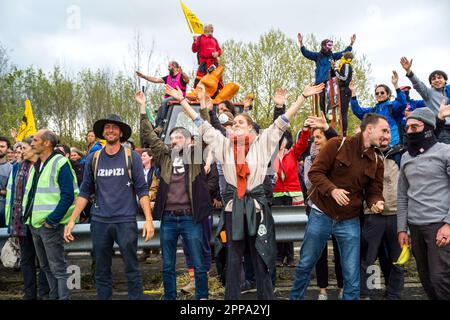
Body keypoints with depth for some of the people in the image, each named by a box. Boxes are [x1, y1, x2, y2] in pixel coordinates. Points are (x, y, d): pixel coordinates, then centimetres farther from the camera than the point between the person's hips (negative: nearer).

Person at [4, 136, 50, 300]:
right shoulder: (18, 168, 11)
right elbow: (11, 191, 11)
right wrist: (10, 217, 4)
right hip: (22, 218, 4)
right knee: (26, 257, 10)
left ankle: (44, 292, 13)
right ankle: (29, 293, 18)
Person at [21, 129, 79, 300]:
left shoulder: (60, 163, -11)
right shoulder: (35, 166, 15)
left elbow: (68, 196, -17)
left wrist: (51, 220, -18)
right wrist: (28, 216, 11)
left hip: (50, 224, -9)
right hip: (34, 224, 9)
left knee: (58, 268, -3)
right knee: (45, 266, 17)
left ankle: (63, 297, 6)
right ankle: (53, 296, 29)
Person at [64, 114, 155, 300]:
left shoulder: (132, 157, 0)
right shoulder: (93, 159, 8)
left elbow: (142, 190, -2)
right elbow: (85, 192, 10)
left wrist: (148, 219, -11)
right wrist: (72, 220, 5)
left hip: (126, 221, -3)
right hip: (99, 222, 3)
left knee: (132, 269, 1)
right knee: (102, 271, 10)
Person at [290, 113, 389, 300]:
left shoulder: (376, 161, 5)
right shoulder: (338, 144, -10)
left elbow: (374, 191, 7)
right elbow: (315, 172, -11)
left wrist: (375, 203, -17)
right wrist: (332, 189, -27)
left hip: (350, 222, 3)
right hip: (321, 216, -3)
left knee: (352, 276, 4)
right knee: (305, 264, 12)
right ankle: (295, 297, 35)